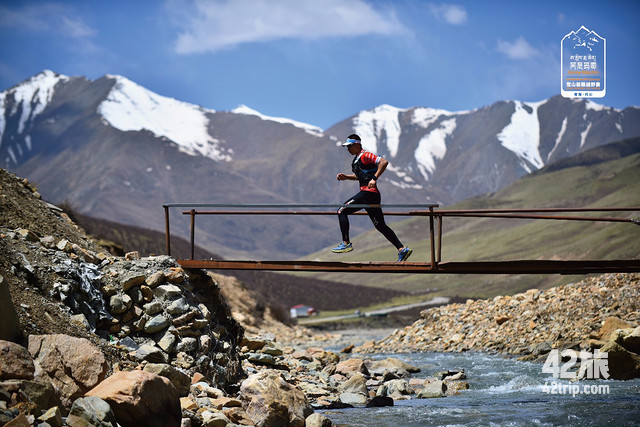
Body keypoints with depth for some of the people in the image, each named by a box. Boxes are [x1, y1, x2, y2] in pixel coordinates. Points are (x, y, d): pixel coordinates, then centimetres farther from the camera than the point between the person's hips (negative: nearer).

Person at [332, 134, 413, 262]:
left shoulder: (365, 155, -9)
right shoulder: (356, 158, 21)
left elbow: (384, 162, -20)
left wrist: (374, 178, -24)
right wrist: (346, 177, 21)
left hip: (368, 192, -10)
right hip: (372, 194, 10)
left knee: (342, 211, -7)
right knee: (380, 226, 9)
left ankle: (346, 243, -6)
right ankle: (402, 249, 7)